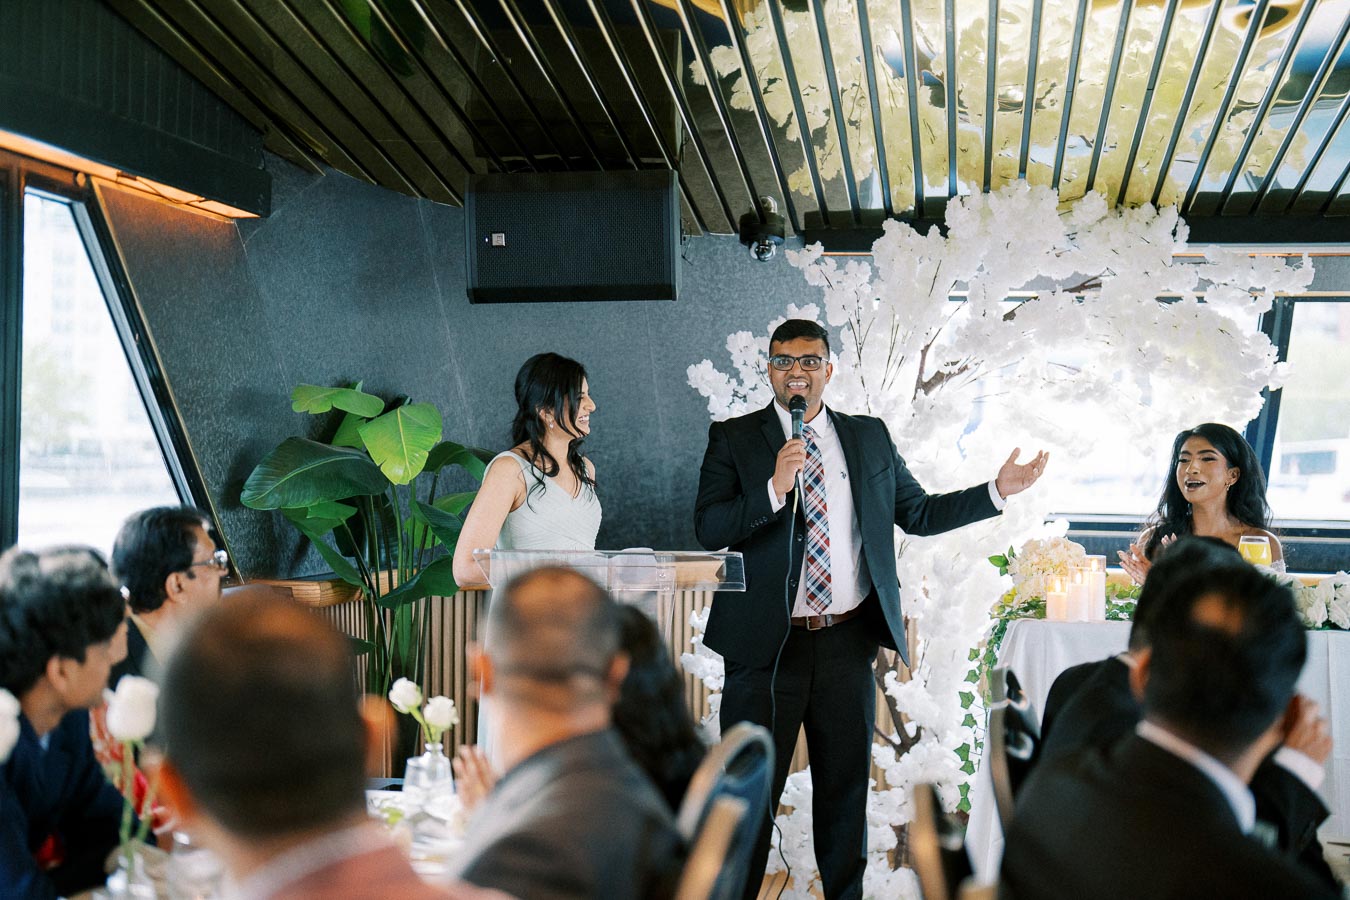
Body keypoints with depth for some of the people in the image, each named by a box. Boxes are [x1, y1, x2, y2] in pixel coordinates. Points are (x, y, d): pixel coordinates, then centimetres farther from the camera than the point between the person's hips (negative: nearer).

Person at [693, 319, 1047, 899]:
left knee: (846, 785, 14)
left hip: (847, 640, 3)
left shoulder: (869, 437, 9)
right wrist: (774, 489, -24)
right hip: (767, 642, -3)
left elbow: (919, 513, 14)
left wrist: (997, 491, 7)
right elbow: (708, 529, -11)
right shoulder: (734, 438, 0)